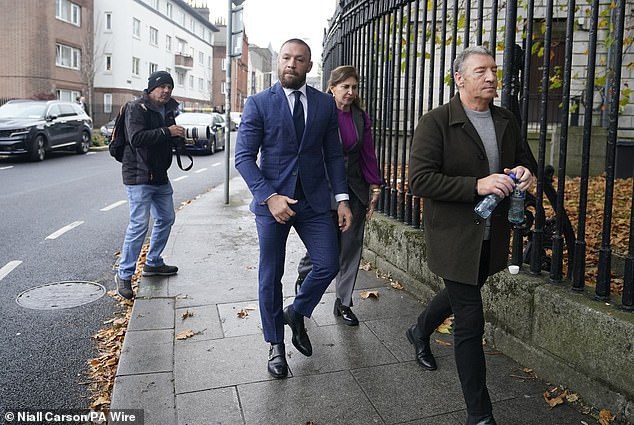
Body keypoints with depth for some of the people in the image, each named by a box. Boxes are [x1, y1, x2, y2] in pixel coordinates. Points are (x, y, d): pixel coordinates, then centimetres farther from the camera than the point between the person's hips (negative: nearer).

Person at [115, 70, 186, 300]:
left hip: (160, 176, 9)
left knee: (166, 218, 17)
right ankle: (124, 274, 3)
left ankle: (153, 263, 34)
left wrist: (180, 136, 4)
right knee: (139, 225, -10)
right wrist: (167, 132, -26)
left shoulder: (168, 109, 12)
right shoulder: (137, 108, -13)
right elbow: (136, 138, -28)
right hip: (139, 177, -9)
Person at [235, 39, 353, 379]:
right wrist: (269, 197, -18)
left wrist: (342, 199, 1)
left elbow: (333, 155, 8)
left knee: (328, 266, 0)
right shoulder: (258, 103, -3)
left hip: (314, 200, 3)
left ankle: (296, 314, 31)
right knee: (270, 277, 7)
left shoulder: (325, 104, 6)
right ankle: (275, 345, 27)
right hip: (272, 200, -2)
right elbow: (244, 156, -7)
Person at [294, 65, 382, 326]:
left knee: (351, 248, 6)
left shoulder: (361, 118, 9)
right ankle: (303, 275, 32)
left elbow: (369, 155, 10)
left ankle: (343, 303, 19)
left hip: (354, 190, 4)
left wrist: (375, 188, 4)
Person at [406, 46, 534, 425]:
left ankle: (420, 332, 59)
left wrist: (524, 173, -6)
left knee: (462, 293, 28)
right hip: (455, 237, -7)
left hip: (492, 236, 7)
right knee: (470, 322, -3)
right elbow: (420, 180, -20)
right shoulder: (436, 122, -13)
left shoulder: (507, 121, 7)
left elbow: (523, 160, 20)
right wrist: (476, 185, -28)